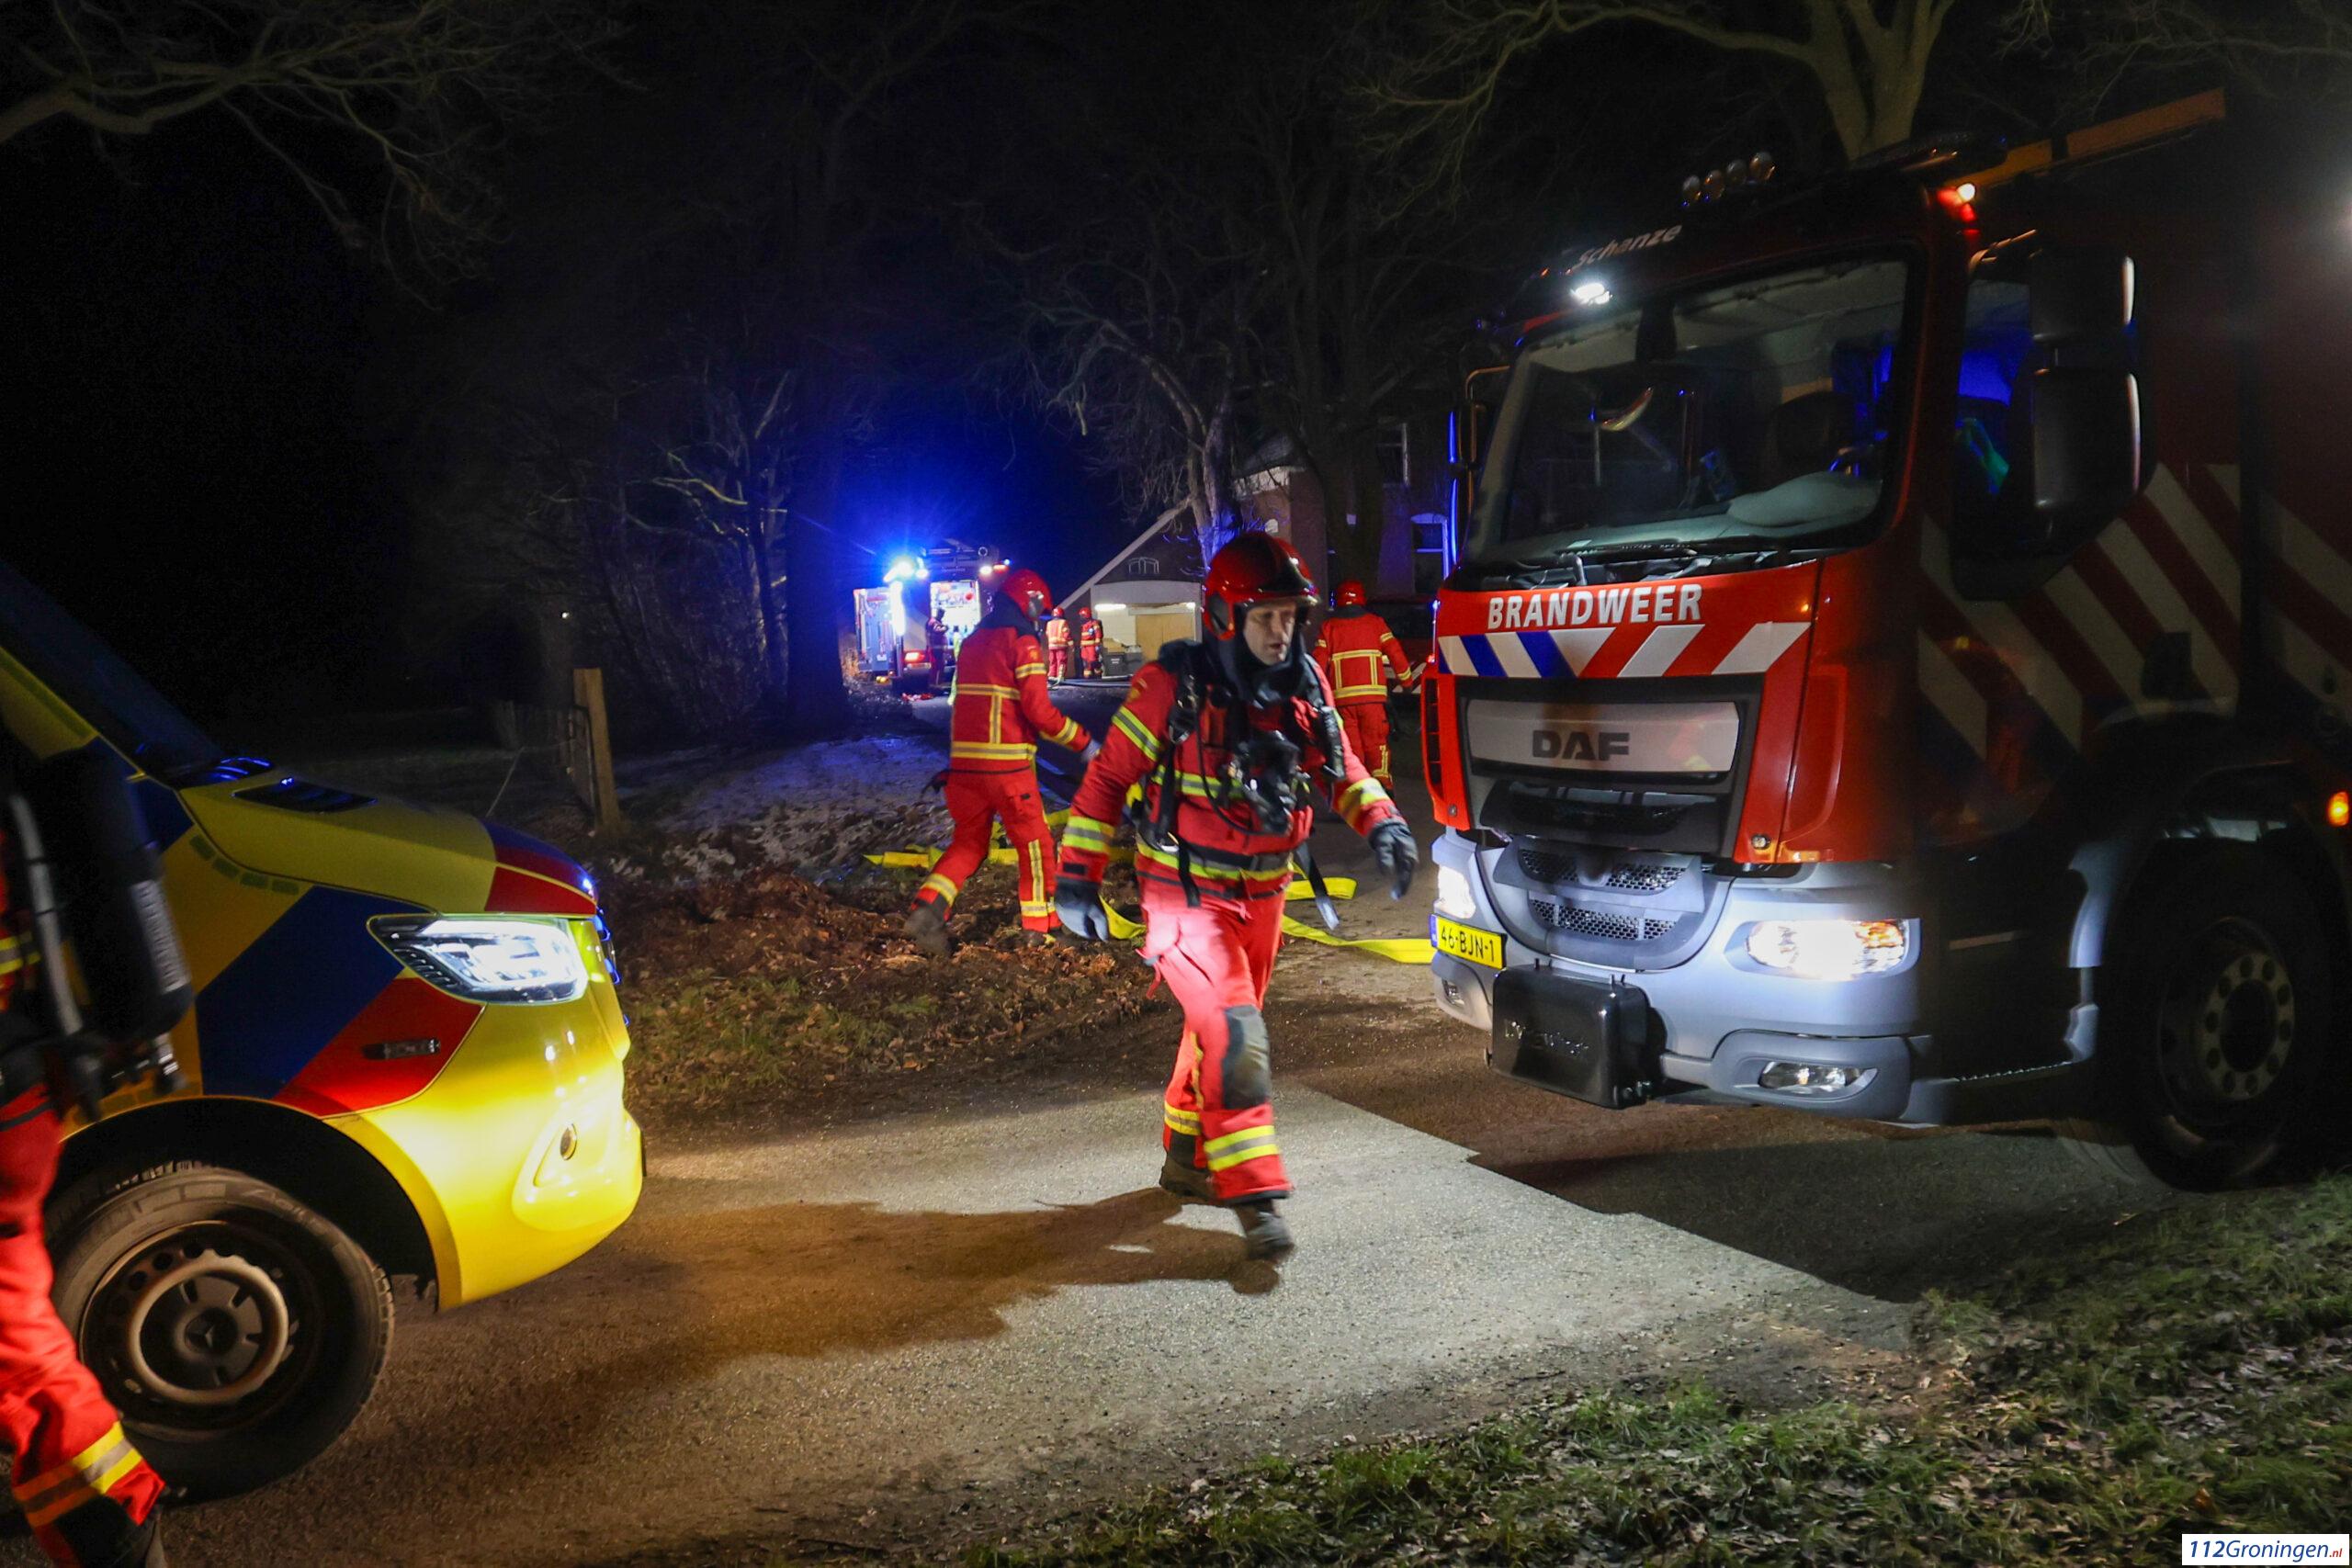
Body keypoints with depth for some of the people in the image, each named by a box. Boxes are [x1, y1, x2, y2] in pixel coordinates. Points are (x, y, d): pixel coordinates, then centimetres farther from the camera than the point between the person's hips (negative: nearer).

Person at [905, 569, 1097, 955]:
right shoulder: (1022, 642, -8)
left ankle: (929, 908, -3)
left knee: (969, 840, 16)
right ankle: (1040, 924, 15)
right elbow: (1040, 711, -13)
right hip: (1007, 764, -7)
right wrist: (1084, 742, -4)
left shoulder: (971, 643, 15)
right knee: (1034, 841, 9)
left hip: (963, 761, 7)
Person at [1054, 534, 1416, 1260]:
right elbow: (1108, 778, -11)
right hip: (1189, 895, -6)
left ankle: (1185, 1158, 37)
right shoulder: (1175, 684, -17)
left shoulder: (1303, 682, -1)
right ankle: (1254, 1195, -13)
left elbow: (1339, 766, 11)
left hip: (1263, 893, 6)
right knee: (1234, 1035, -17)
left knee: (1219, 1030, 19)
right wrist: (1078, 875, -11)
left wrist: (1382, 823, -7)